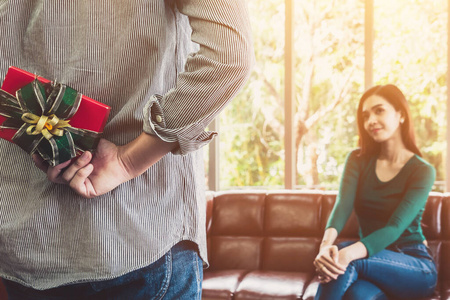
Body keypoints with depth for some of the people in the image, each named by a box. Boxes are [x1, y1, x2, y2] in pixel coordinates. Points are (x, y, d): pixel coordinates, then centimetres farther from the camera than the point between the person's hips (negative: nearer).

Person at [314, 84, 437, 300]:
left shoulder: (422, 171, -7)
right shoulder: (358, 160, 5)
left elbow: (395, 227, -22)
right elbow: (342, 205, -14)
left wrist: (349, 254, -41)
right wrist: (327, 242, -38)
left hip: (415, 266, -2)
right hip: (375, 259, 2)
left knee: (345, 264, -34)